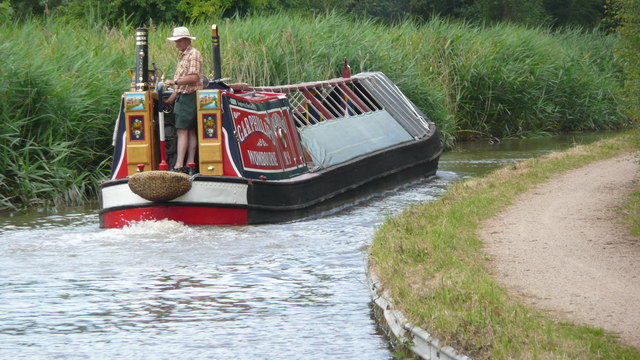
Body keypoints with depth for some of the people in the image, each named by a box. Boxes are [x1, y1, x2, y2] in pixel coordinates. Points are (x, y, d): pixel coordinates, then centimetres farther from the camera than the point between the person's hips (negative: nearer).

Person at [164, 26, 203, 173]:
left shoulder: (193, 54, -9)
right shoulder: (183, 55, 21)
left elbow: (194, 77, -21)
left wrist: (175, 81, -25)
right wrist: (172, 98, 23)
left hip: (189, 96, -10)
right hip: (182, 97, 10)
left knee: (182, 131, -14)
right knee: (190, 131, 7)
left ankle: (179, 166, -19)